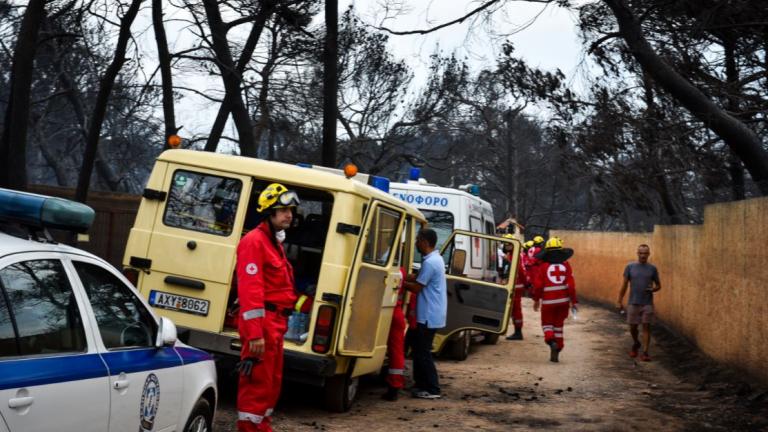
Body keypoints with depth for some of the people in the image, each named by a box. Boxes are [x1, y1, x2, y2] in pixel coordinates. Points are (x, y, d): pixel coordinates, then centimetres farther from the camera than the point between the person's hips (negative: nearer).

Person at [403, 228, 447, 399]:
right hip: (430, 314, 10)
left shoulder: (430, 262, -20)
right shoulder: (436, 258, 13)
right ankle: (422, 384, 22)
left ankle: (432, 389, -2)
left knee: (422, 352, -5)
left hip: (429, 316, -10)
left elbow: (416, 287, -17)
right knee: (419, 349, 16)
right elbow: (419, 278, 16)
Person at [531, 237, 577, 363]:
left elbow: (538, 285, -4)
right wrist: (573, 301, 3)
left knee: (547, 323, 13)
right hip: (563, 300, 2)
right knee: (558, 325, 13)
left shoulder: (543, 266, -5)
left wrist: (536, 300, 9)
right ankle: (555, 354, 13)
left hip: (548, 301, -2)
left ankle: (551, 340, -18)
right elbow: (571, 285, -4)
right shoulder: (565, 265, 0)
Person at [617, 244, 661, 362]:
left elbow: (658, 285, 10)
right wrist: (620, 300, 2)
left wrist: (653, 289, -13)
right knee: (633, 327, 8)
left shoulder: (652, 268, 3)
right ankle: (636, 343, 37)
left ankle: (645, 353, -2)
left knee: (646, 327, -5)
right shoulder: (630, 267, 2)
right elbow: (624, 285, 5)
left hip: (647, 303, -1)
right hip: (633, 303, 1)